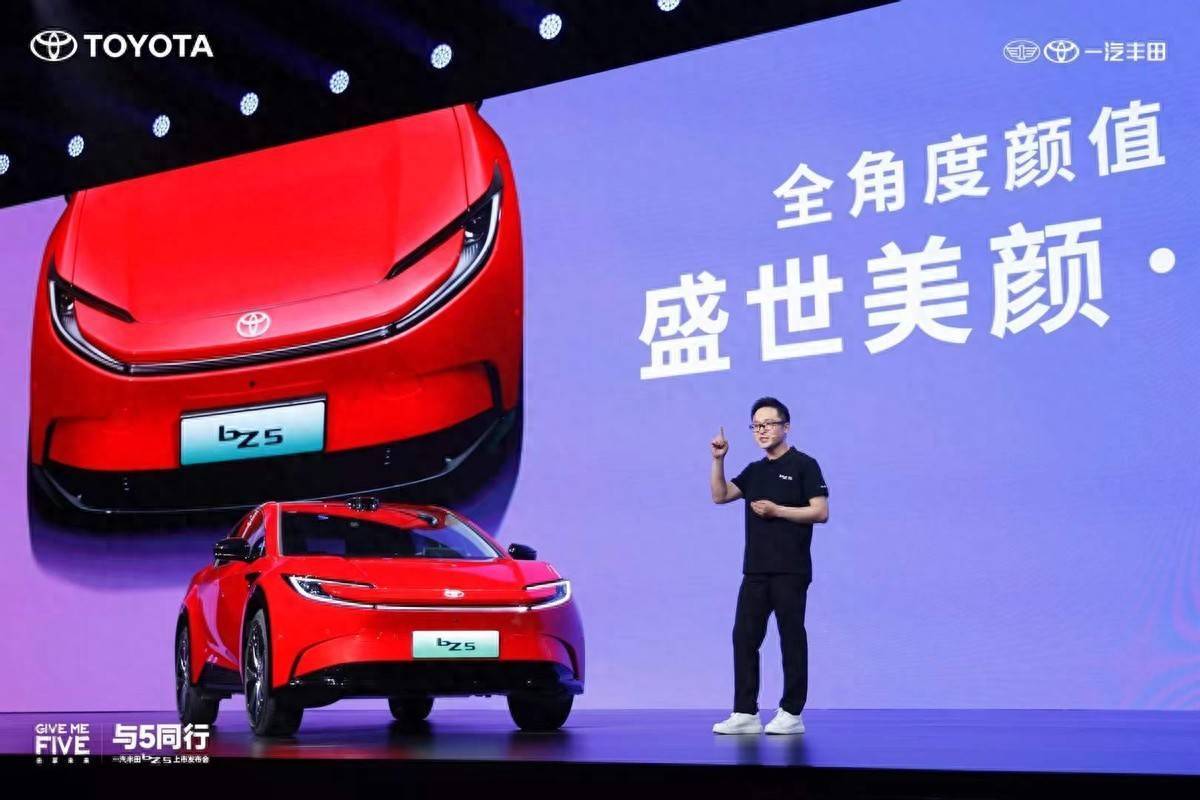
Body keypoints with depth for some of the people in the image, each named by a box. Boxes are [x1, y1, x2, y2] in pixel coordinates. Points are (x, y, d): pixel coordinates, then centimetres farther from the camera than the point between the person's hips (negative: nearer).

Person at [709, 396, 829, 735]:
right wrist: (718, 460, 0)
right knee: (744, 637, 2)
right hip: (755, 570, 7)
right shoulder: (754, 470, 17)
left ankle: (792, 713, 6)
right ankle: (745, 713, 6)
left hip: (790, 570, -6)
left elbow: (820, 512, -10)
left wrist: (776, 510, -13)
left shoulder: (804, 465, -3)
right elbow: (720, 495, 10)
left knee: (792, 639, 0)